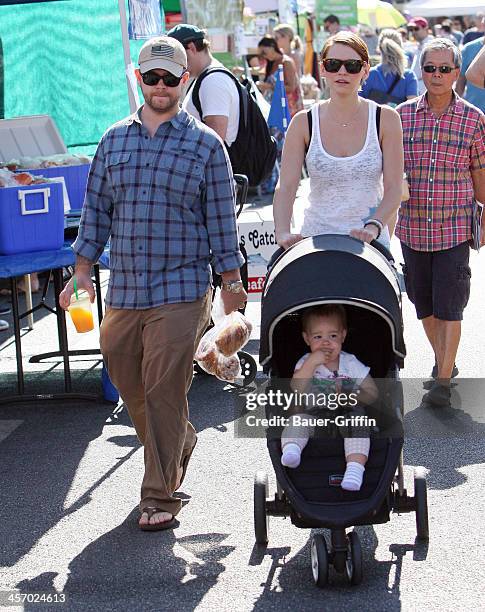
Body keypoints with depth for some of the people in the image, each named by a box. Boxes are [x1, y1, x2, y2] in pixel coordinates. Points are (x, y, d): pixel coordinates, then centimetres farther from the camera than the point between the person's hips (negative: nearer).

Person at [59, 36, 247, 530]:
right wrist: (82, 272, 9)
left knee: (164, 392, -7)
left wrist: (231, 282, 3)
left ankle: (160, 495, 3)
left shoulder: (206, 145, 1)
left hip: (181, 291, -4)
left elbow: (220, 219, 3)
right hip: (123, 290, 4)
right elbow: (96, 210, 14)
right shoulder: (114, 140, 10)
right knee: (127, 383, 11)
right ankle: (179, 444, 38)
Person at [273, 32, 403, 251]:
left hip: (370, 243, 0)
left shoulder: (386, 119, 0)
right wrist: (283, 232, -24)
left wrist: (373, 227, -21)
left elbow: (393, 189, -3)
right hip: (315, 239, 1)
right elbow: (286, 186, -6)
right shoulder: (304, 123, 1)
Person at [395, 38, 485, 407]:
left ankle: (444, 380, 3)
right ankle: (443, 363, 32)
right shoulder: (403, 115, 2)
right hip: (412, 225, 3)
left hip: (455, 228, -3)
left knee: (448, 305, -4)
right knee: (423, 302, 13)